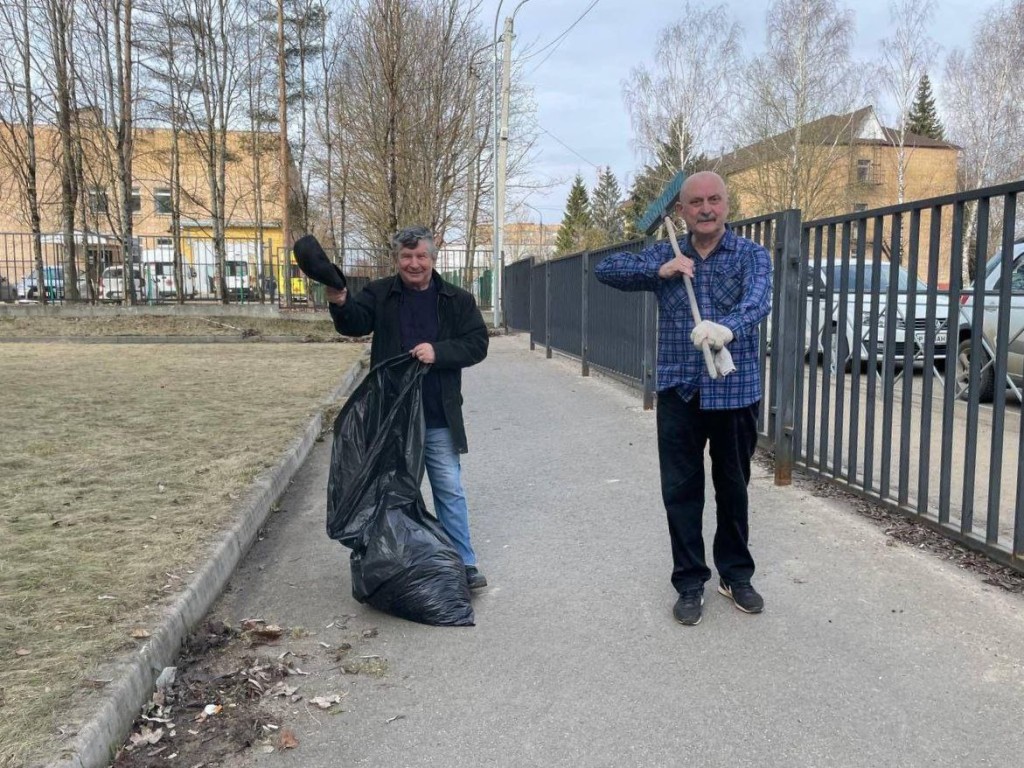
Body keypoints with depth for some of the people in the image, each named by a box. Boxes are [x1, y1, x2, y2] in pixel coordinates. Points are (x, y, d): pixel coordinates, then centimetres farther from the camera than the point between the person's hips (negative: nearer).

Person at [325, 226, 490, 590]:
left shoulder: (457, 300, 2)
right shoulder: (379, 294, 1)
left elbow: (477, 344, -3)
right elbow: (355, 324, -14)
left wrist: (438, 352, -18)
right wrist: (340, 304, -37)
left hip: (438, 419, 0)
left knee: (450, 491, 6)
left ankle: (464, 564, 16)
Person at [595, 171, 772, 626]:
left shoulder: (751, 256, -1)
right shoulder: (665, 255, 7)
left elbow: (757, 303, -20)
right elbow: (607, 270, -1)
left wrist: (728, 327, -43)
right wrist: (660, 271, -16)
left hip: (736, 392, -1)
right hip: (679, 392, 1)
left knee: (733, 487, 12)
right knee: (681, 490, 4)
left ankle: (736, 575, 31)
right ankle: (690, 583, 18)